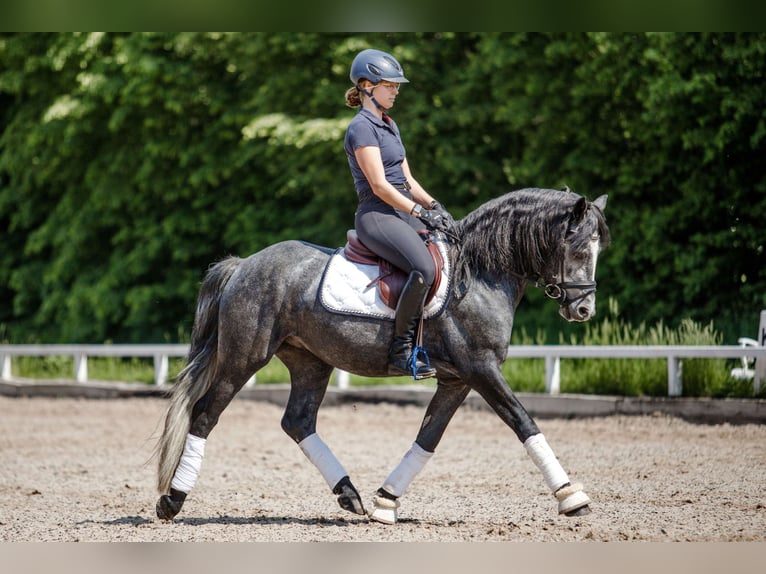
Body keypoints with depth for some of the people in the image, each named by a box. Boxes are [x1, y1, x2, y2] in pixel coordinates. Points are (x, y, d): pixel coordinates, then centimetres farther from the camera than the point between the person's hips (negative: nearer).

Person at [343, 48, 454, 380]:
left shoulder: (389, 126, 20)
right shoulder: (362, 128, -10)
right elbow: (379, 185, -17)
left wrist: (434, 206, 4)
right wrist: (420, 211, -20)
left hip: (403, 214, 10)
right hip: (377, 216, -10)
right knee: (424, 268, -31)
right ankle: (401, 352, -27)